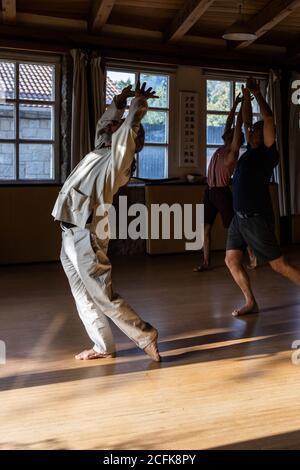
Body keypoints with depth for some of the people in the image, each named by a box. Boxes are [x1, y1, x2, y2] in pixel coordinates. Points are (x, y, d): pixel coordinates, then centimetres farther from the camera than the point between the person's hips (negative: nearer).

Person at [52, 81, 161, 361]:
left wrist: (139, 100, 8)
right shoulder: (102, 152, 17)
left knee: (103, 297, -6)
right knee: (83, 295, 11)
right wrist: (120, 100, 21)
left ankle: (145, 336, 8)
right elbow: (105, 123, 30)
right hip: (70, 234, 9)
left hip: (87, 235, -9)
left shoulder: (120, 155, -5)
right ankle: (103, 346, 21)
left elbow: (131, 123, -8)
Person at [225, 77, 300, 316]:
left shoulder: (268, 152, -6)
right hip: (240, 216, 8)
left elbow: (269, 118, -15)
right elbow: (247, 121, 22)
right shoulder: (251, 151, 14)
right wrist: (246, 95, 17)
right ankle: (251, 303, 13)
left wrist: (257, 93, -7)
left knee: (279, 265, -3)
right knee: (232, 260, 4)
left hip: (257, 218, -8)